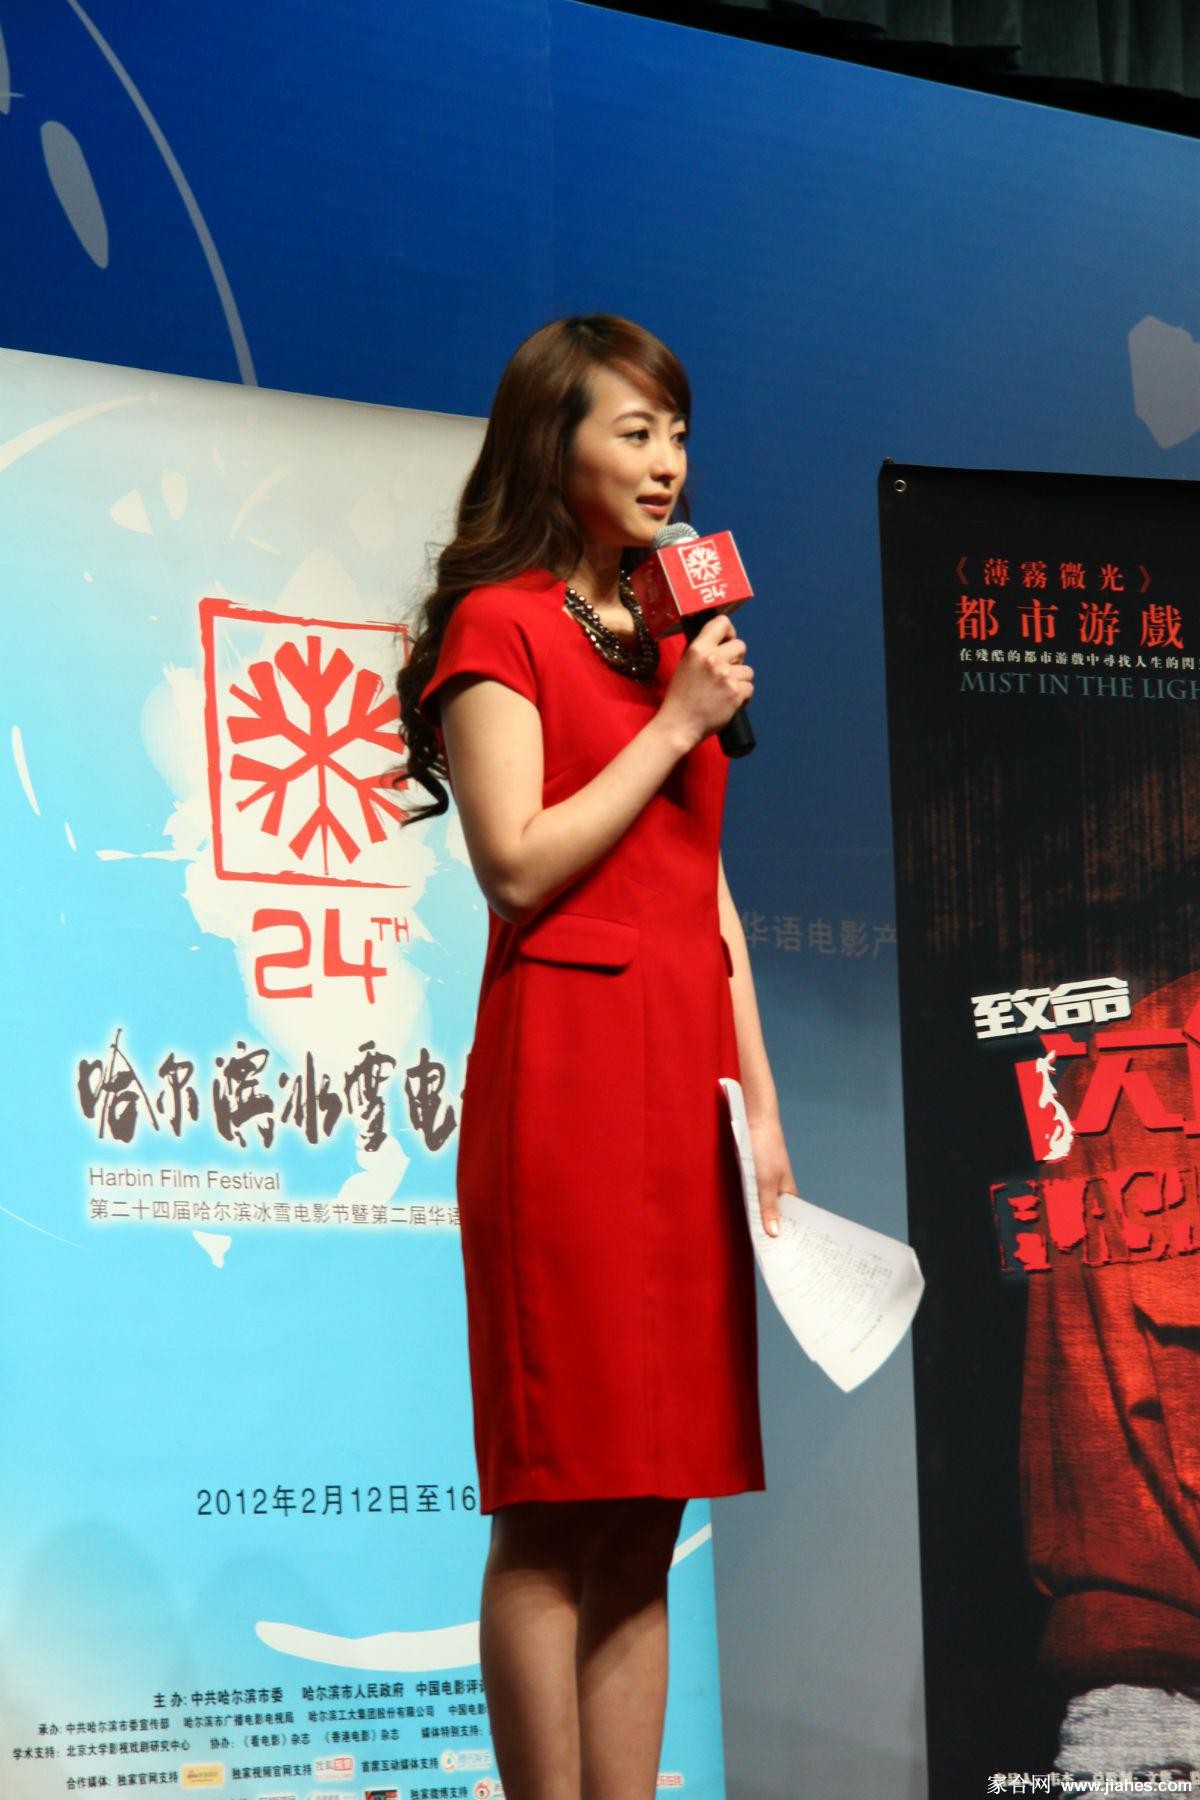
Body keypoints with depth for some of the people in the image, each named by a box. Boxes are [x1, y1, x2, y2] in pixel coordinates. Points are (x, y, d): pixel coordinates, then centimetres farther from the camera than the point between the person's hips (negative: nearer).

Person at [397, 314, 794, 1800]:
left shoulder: (671, 636, 21)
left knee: (645, 1518, 6)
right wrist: (673, 725, -9)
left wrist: (760, 1099, 13)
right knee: (556, 1513, -6)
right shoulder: (497, 624, -1)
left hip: (687, 1067, 7)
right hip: (567, 1055, -7)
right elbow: (518, 865, -12)